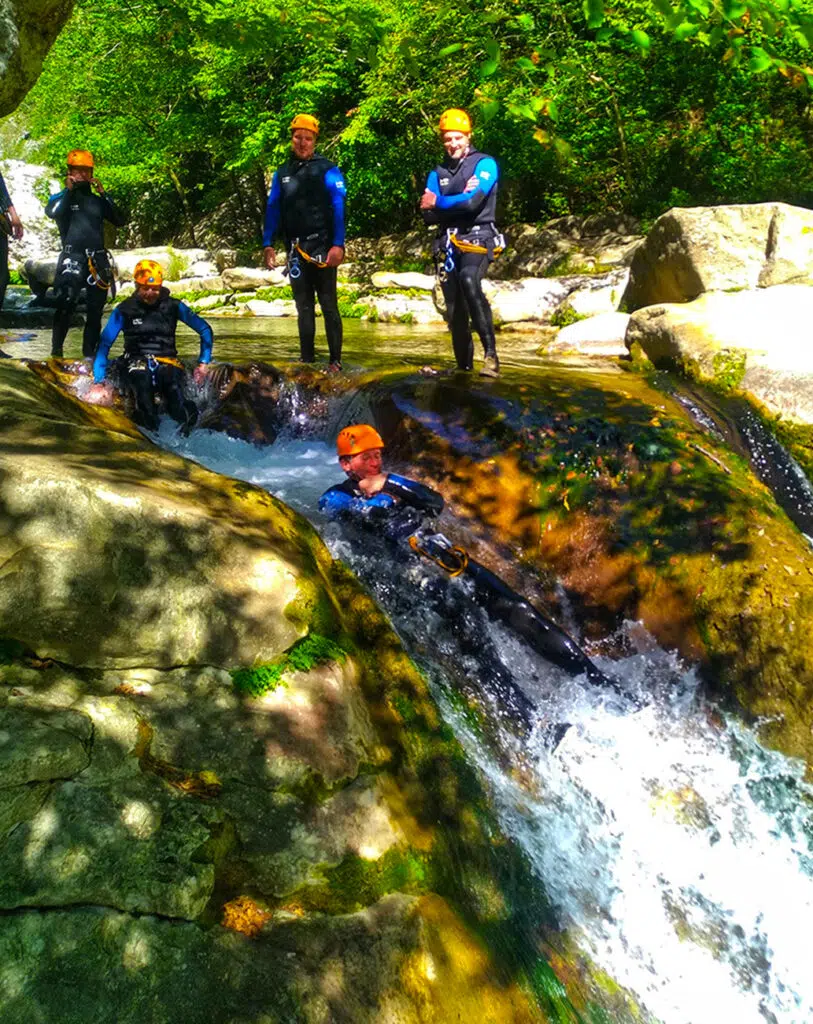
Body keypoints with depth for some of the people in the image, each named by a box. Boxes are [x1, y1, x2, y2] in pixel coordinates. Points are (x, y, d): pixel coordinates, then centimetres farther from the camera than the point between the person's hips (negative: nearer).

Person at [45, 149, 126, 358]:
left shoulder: (97, 200, 18)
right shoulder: (62, 197, 9)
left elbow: (120, 220, 5)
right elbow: (52, 212, -14)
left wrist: (104, 194, -1)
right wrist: (69, 189, -5)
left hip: (98, 261, 4)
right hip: (72, 258, -4)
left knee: (95, 311, 5)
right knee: (65, 305, -20)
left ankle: (89, 352, 13)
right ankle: (56, 350, -17)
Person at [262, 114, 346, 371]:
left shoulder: (327, 170, -1)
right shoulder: (282, 173, 13)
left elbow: (338, 209, -8)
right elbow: (273, 209, 12)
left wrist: (338, 245, -19)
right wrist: (267, 244, 1)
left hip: (321, 246, -5)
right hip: (296, 248, 5)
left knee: (328, 304, -3)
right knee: (303, 306, 8)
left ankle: (335, 360, 0)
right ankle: (306, 359, 14)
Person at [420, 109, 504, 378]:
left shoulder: (484, 164, 1)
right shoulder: (437, 173, 16)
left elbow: (473, 201, -15)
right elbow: (429, 215, 4)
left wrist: (438, 202, -3)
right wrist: (458, 199, -12)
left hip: (477, 237, -5)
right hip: (447, 243, 6)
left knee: (469, 280, -34)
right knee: (454, 309, 4)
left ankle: (491, 355, -37)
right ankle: (463, 366, 16)